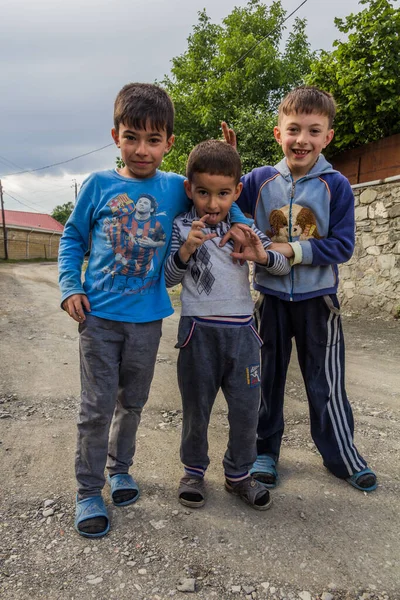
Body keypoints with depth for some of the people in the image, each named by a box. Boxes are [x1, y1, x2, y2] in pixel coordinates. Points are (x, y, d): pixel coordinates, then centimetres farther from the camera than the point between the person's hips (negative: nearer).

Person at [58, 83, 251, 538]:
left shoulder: (177, 188, 0)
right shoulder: (98, 185, -2)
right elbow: (72, 237, 5)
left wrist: (245, 229, -7)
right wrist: (70, 288, -5)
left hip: (146, 318, 2)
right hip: (99, 315, -2)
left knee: (132, 402, 16)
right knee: (97, 407, 2)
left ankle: (119, 468, 39)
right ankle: (88, 492, 20)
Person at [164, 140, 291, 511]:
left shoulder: (244, 227, 4)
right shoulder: (181, 227, -3)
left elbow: (285, 266, 6)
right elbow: (169, 280, -3)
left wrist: (263, 256, -17)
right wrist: (186, 250, -21)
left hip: (241, 330, 2)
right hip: (199, 330, -2)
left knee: (247, 408, 9)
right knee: (196, 407, 13)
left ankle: (238, 474, 30)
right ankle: (194, 471, 34)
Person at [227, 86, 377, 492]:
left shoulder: (335, 185, -8)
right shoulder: (260, 180, -2)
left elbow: (342, 245, -11)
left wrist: (294, 250, -21)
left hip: (317, 299, -1)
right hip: (271, 296, 2)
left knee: (326, 382, 9)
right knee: (268, 377, 14)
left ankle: (342, 456, 30)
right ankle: (265, 450, 32)